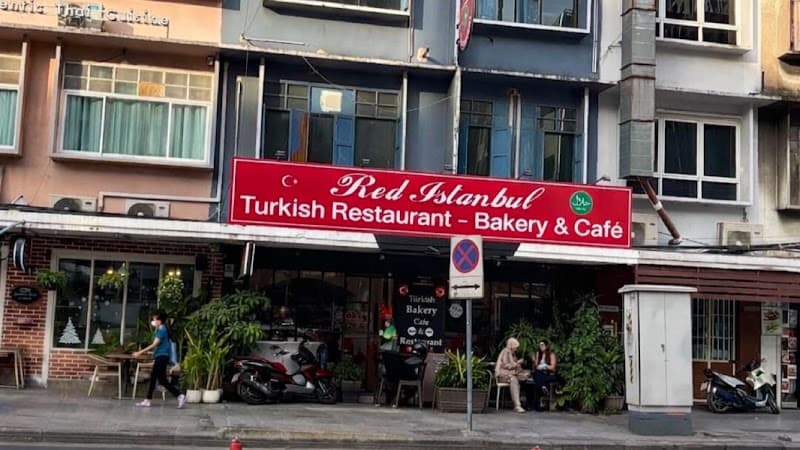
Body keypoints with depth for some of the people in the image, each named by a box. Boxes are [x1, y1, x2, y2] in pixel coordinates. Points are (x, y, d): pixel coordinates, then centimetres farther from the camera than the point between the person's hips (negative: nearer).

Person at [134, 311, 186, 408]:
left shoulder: (162, 330, -14)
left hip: (162, 357, -10)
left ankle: (180, 396, -12)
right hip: (159, 357, 10)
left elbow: (154, 345, -21)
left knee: (162, 380, -11)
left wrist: (140, 352, -20)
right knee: (153, 378, 11)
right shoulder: (159, 330, 16)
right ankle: (147, 400, 16)